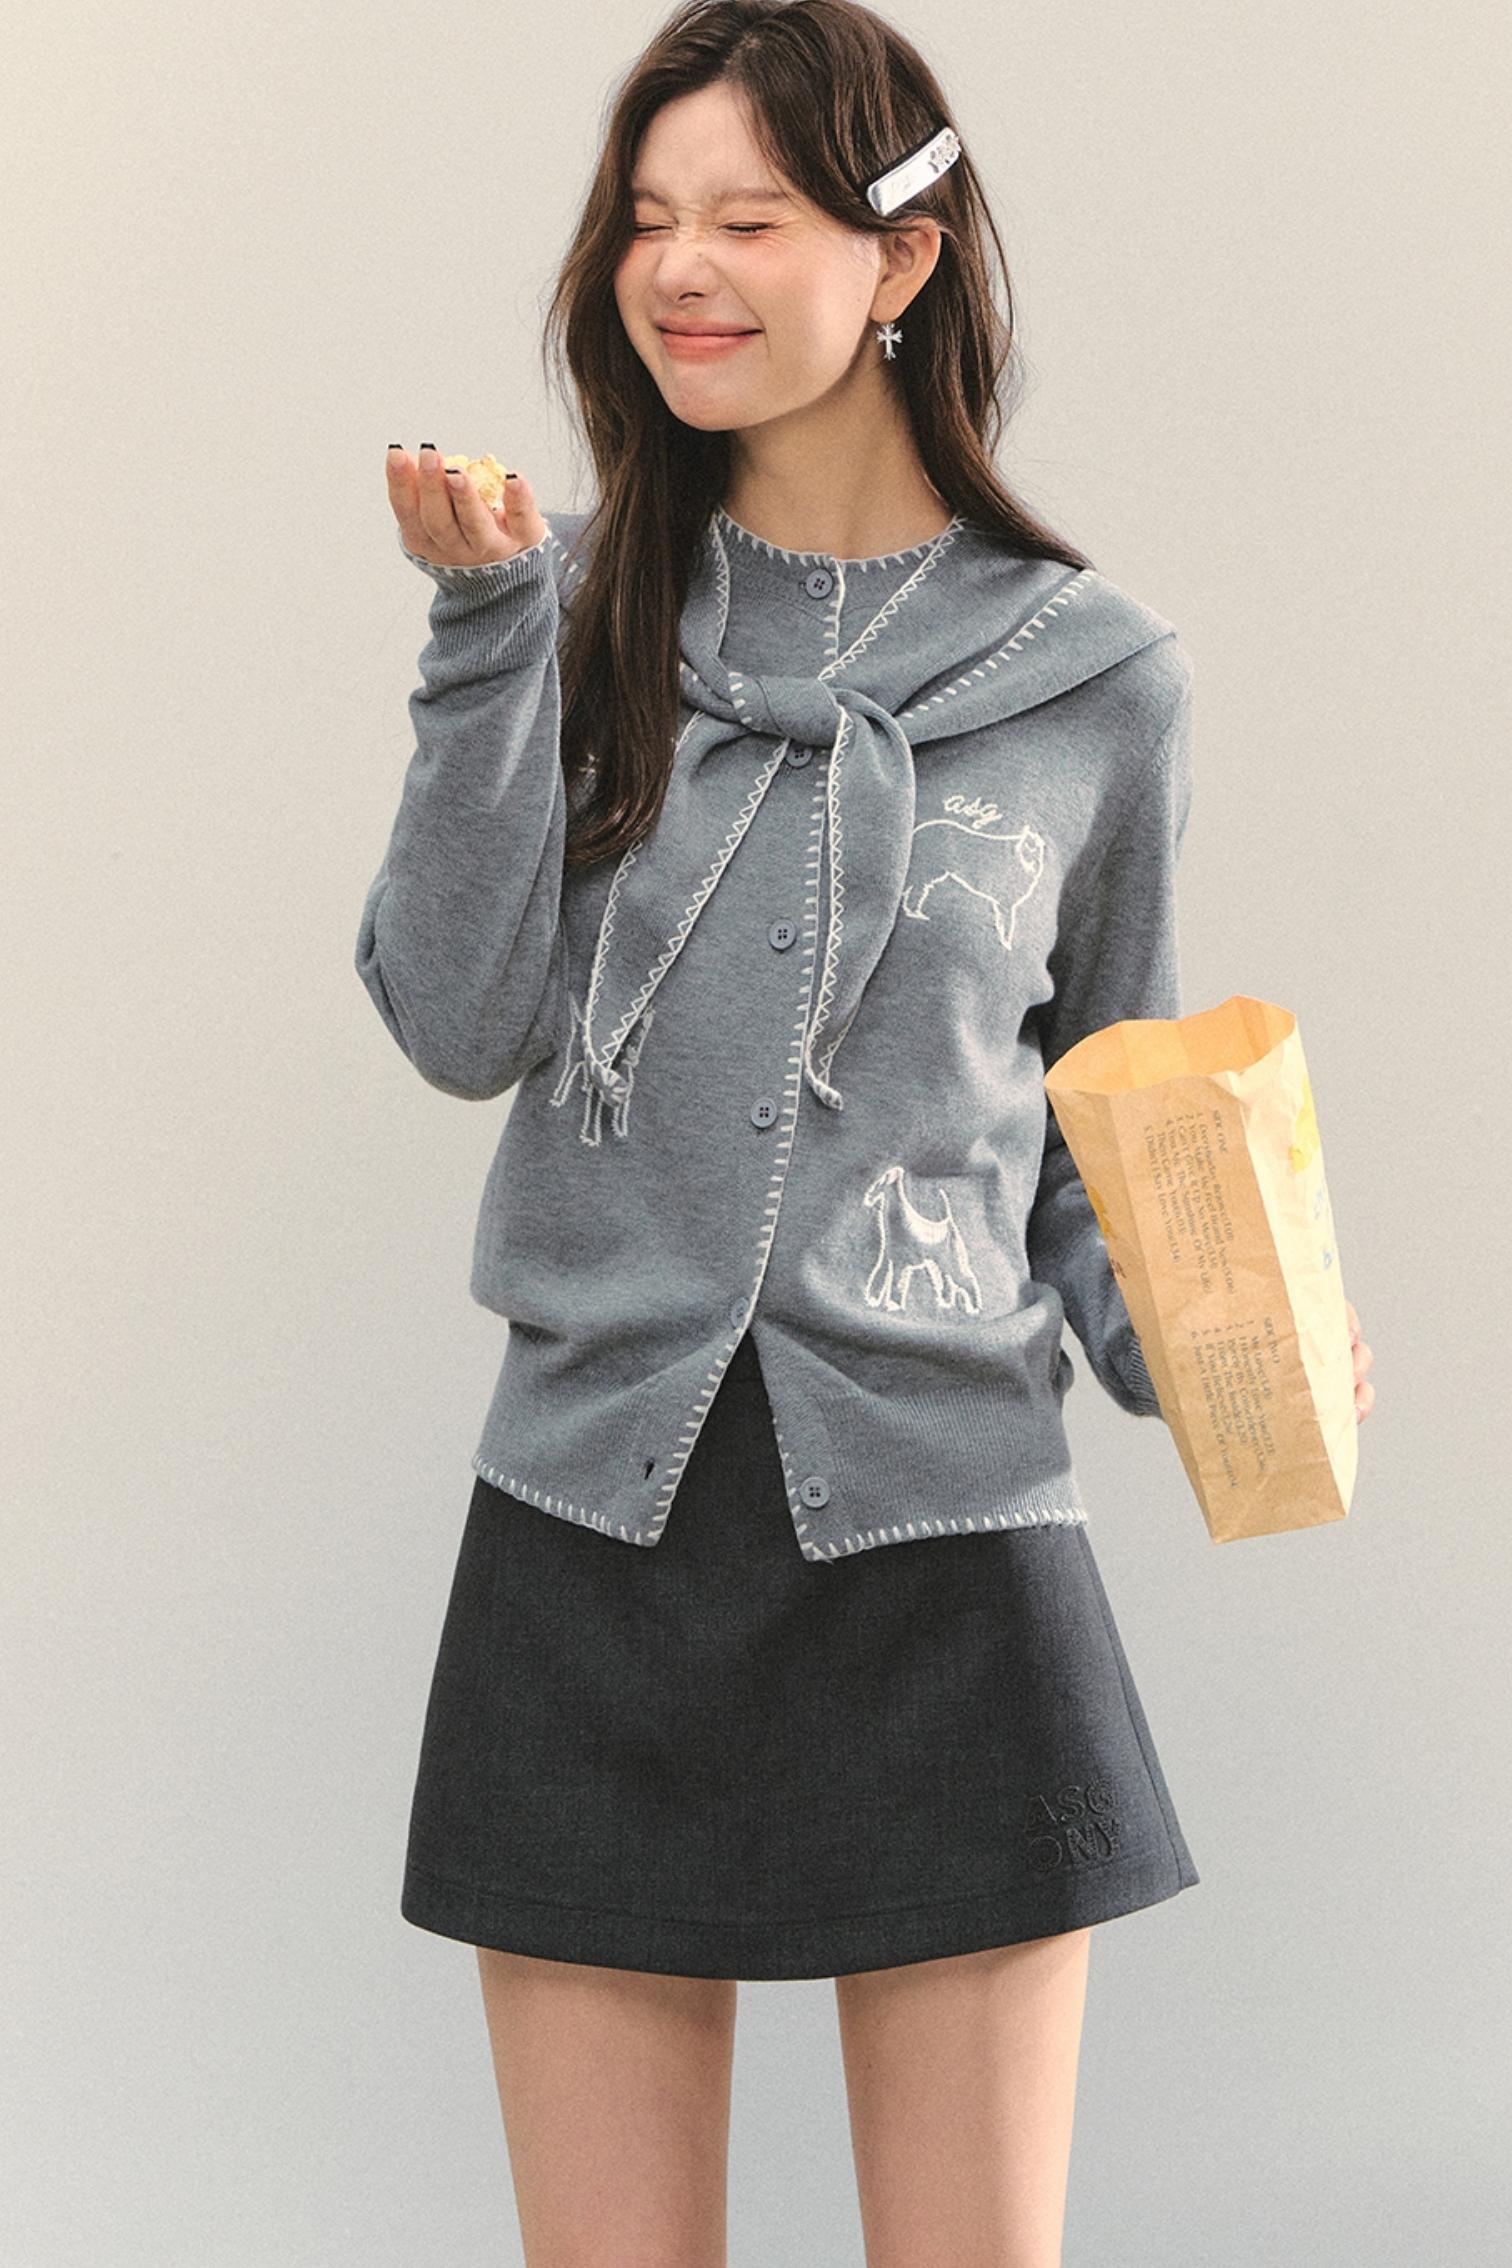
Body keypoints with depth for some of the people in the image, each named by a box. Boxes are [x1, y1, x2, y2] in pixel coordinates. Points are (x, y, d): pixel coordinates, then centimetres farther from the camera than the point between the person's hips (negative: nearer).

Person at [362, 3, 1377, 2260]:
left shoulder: (1094, 677, 2)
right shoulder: (583, 606, 5)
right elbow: (462, 1026, -6)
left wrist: (1178, 1340, -7)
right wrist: (489, 629, -13)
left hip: (945, 1539, -1)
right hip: (593, 1530, 1)